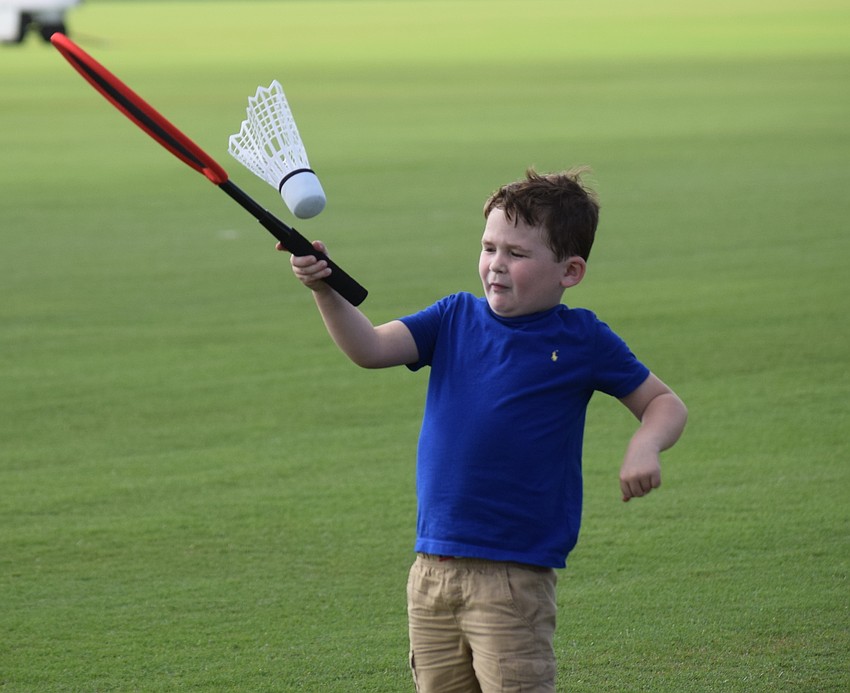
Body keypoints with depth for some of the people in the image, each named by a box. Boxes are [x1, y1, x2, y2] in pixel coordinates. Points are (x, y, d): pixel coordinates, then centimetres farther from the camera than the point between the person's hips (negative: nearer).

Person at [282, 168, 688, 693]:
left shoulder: (582, 340, -2)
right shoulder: (456, 318, 8)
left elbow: (666, 404, 6)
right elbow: (370, 347, -5)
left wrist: (645, 446, -15)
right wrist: (326, 290, -21)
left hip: (516, 577, -4)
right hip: (433, 570, 5)